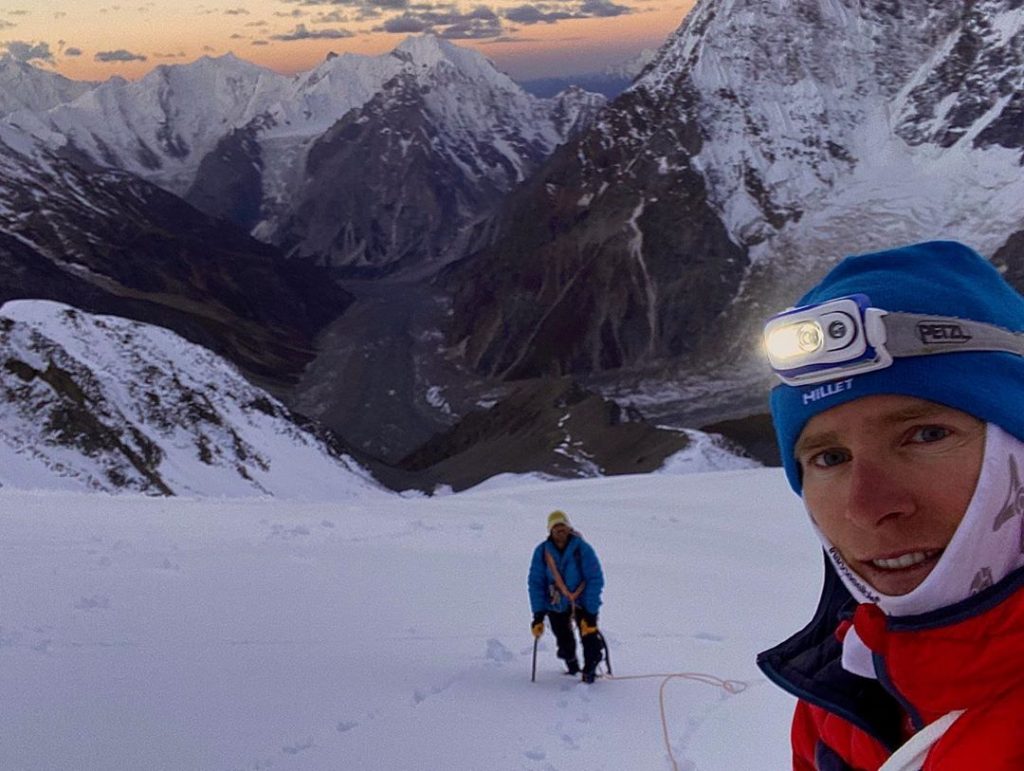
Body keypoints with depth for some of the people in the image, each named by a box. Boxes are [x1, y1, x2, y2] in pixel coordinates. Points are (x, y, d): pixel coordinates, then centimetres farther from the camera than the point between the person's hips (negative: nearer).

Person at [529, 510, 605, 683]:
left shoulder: (582, 549, -16)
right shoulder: (542, 551, -9)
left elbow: (595, 580, -14)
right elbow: (535, 583, -4)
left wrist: (591, 611, -19)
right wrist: (538, 614, -10)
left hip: (582, 601, -2)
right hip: (556, 604, 2)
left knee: (590, 636, -17)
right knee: (564, 641, 5)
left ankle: (590, 670, 5)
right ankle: (571, 666, 36)